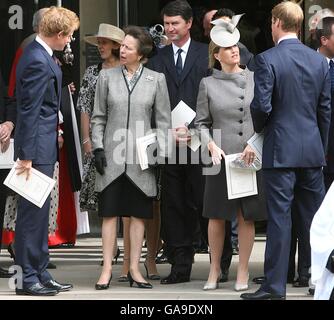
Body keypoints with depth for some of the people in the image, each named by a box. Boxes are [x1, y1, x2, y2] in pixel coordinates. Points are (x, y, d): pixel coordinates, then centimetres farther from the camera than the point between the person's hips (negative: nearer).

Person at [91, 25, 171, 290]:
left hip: (141, 157, 0)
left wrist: (160, 152, -3)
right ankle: (107, 268, 7)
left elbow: (163, 120, 4)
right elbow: (98, 117, 8)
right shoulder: (107, 77, 4)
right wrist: (98, 147, -1)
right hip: (112, 156, 0)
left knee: (139, 214, 4)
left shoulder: (156, 79, 2)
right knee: (110, 212, 2)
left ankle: (134, 269, 11)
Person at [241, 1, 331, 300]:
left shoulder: (267, 60, -10)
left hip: (280, 149, -4)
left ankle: (275, 285, 0)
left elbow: (261, 106, -14)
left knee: (279, 216, -2)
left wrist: (259, 129, 7)